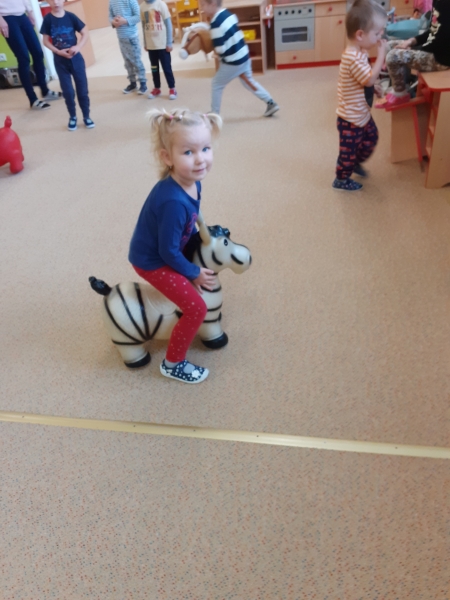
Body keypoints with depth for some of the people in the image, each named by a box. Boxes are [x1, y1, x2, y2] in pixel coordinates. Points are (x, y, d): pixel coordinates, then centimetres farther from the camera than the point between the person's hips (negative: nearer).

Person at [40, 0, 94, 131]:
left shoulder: (71, 16, -5)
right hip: (60, 60, -1)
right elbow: (46, 41, -3)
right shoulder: (48, 19, -5)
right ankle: (72, 117, 20)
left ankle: (86, 116, 19)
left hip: (76, 58, 1)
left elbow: (85, 33, -1)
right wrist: (59, 51, -17)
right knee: (68, 91, 4)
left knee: (82, 89, 6)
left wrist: (78, 47, -17)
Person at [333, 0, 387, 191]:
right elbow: (370, 79, -31)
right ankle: (341, 179, 24)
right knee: (349, 149, 6)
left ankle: (356, 162, 46)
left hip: (362, 113, 10)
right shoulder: (353, 58, -29)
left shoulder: (359, 53, 4)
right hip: (351, 118, -10)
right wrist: (381, 53, -27)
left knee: (371, 137, 25)